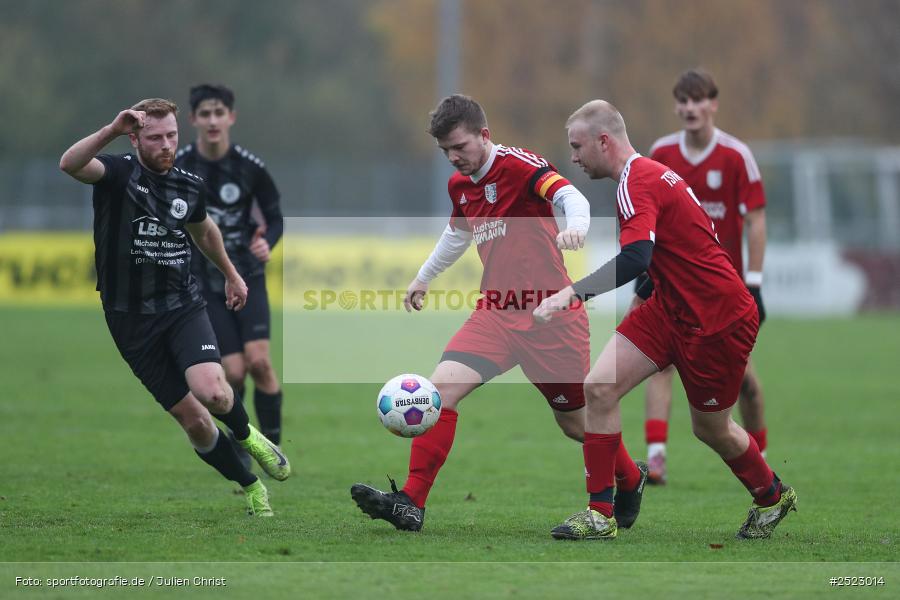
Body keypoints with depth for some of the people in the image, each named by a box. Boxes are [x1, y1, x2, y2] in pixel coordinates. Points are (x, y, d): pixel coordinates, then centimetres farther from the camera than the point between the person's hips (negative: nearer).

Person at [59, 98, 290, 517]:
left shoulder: (190, 187, 1)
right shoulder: (117, 173, -10)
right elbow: (69, 165, -33)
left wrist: (230, 273, 36)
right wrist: (112, 130, -46)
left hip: (183, 307, 2)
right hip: (132, 320, -1)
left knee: (212, 392, -25)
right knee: (193, 421, 1)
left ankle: (246, 435, 9)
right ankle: (250, 487, 24)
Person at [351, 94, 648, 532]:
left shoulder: (519, 165, -13)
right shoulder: (459, 185, 10)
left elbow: (569, 196, -29)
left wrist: (574, 226, -51)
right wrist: (424, 277, 40)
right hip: (496, 312, 6)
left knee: (576, 422, 7)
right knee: (441, 387, -17)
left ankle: (631, 481, 38)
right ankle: (410, 504, -19)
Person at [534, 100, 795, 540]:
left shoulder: (637, 182, -23)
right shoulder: (646, 174, 7)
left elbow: (635, 258, -39)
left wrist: (572, 292, -47)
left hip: (717, 321, -9)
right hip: (670, 308, 9)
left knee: (710, 428, 10)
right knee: (599, 387, -7)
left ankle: (772, 496, 38)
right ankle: (600, 515, -3)